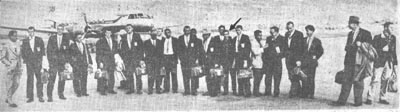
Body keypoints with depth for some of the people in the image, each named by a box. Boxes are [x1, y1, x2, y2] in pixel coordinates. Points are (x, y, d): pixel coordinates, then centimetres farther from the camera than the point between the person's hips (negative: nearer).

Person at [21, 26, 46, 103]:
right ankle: (30, 97, -1)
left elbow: (43, 49, 8)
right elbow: (22, 51, 12)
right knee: (30, 79, -3)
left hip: (37, 62, -1)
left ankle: (40, 96, -2)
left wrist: (40, 58, -2)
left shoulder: (39, 40, 8)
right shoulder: (25, 41, 11)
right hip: (29, 62, 1)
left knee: (39, 78, -5)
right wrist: (25, 59, 0)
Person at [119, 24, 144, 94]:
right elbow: (122, 48, 14)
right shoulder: (123, 37, 13)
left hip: (136, 57, -2)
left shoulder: (137, 36, 6)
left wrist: (141, 57, -4)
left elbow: (141, 46, 3)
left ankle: (139, 89, 0)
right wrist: (122, 57, 3)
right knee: (128, 73, -1)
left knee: (138, 73, -4)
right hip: (127, 58, 2)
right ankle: (130, 89, 5)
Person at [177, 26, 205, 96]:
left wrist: (197, 58, -2)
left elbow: (198, 49, 5)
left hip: (193, 60, -1)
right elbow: (179, 50, 11)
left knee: (194, 76, -5)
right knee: (185, 76, -1)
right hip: (184, 60, 1)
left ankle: (194, 90, -2)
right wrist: (181, 58, 3)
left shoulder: (194, 38, 6)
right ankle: (186, 90, 4)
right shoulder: (180, 39, 10)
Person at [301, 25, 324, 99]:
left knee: (311, 78, -3)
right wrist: (302, 58, 4)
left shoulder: (317, 41, 4)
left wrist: (316, 57, 3)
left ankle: (311, 94, 0)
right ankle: (304, 93, 0)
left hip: (312, 62, -2)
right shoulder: (304, 40, 11)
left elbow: (321, 51, 9)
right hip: (304, 61, 2)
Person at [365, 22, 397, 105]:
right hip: (379, 62, -4)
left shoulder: (393, 38, 9)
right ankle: (369, 98, -1)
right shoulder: (377, 38, -4)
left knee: (385, 81, 8)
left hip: (389, 63, 4)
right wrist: (382, 49, -15)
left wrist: (395, 63, 11)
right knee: (375, 80, -7)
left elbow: (394, 51, 13)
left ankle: (383, 98, 18)